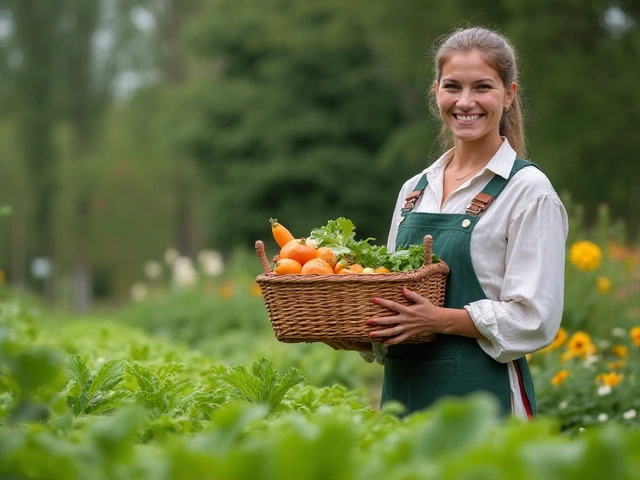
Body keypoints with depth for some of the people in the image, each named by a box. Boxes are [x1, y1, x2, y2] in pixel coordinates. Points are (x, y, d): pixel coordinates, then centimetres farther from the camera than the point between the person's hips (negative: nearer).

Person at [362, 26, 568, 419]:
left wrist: (439, 320, -21)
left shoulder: (528, 190, -7)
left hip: (485, 393, -6)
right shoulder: (415, 190, 12)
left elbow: (535, 320, -12)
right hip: (404, 390, 6)